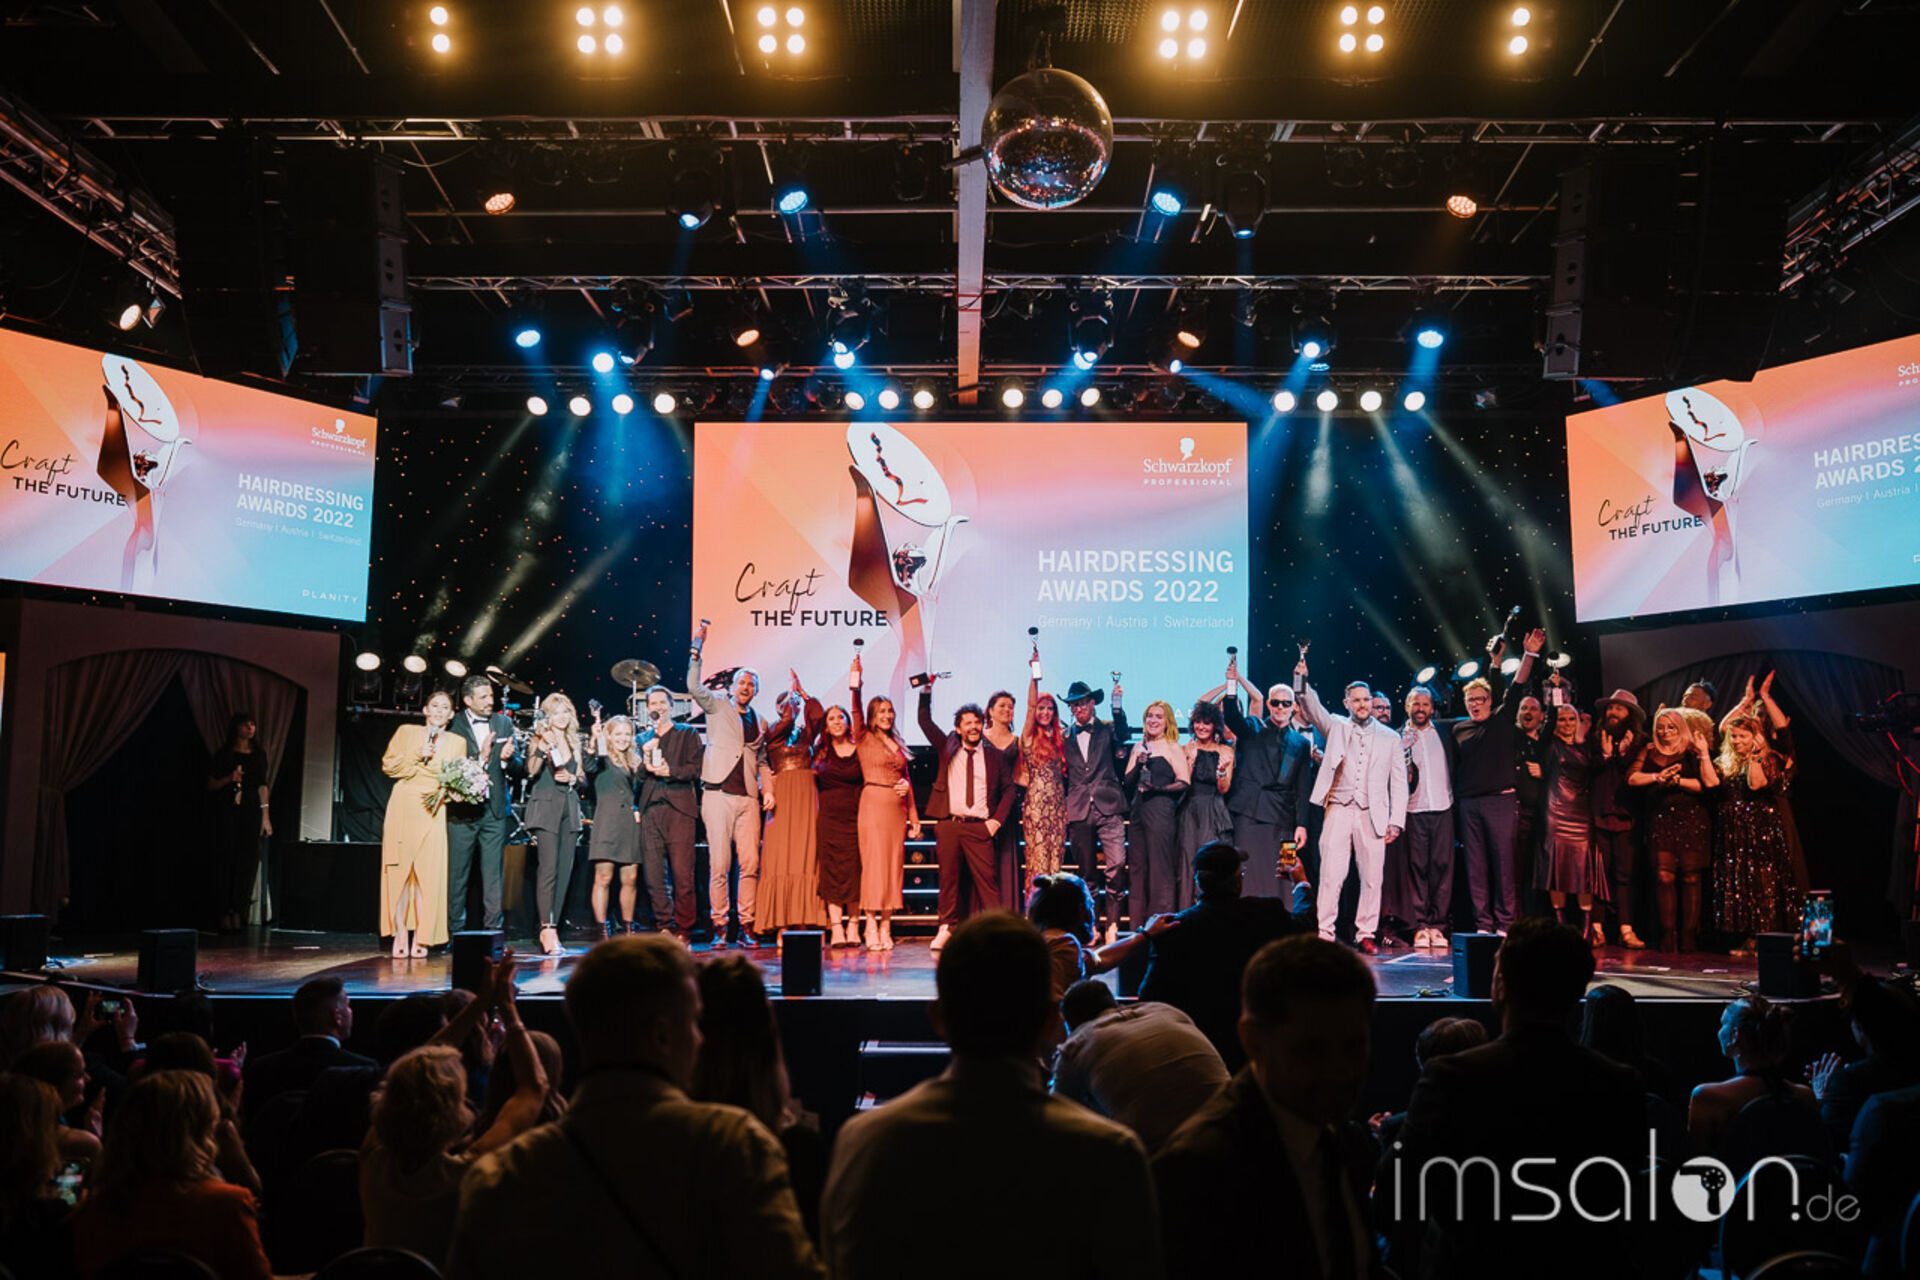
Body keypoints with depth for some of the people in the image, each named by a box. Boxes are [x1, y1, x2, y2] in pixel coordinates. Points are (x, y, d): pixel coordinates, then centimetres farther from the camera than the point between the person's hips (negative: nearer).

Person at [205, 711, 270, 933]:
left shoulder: (259, 754, 13)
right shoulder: (224, 754, 3)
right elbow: (211, 785, 4)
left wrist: (266, 816, 8)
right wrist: (229, 779, -15)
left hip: (251, 810, 3)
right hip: (227, 811, -3)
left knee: (248, 860, -3)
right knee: (226, 860, -4)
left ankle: (238, 911, 2)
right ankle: (224, 913, 0)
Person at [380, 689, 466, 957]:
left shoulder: (457, 742, 13)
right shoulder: (406, 732, 11)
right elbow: (388, 764, 5)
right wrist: (417, 756, -6)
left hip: (432, 811, 0)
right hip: (402, 807, 0)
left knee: (428, 873, -5)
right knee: (399, 870, -4)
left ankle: (420, 937, -1)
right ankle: (400, 935, 1)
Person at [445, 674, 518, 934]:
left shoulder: (504, 723, 11)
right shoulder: (453, 724, -2)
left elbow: (516, 767, 9)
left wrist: (507, 758, -12)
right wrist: (480, 756, -19)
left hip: (494, 808, 3)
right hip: (462, 808, -3)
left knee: (494, 874, 3)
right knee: (457, 874, 2)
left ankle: (493, 929, 9)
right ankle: (454, 931, 11)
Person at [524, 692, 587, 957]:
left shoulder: (575, 744, 17)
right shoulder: (540, 740, 2)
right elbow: (531, 771, -14)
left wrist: (571, 778, -1)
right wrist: (542, 747, -26)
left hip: (569, 811, 6)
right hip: (545, 808, -5)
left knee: (564, 872, 2)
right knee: (549, 868, -15)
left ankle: (550, 929, 7)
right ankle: (548, 930, -16)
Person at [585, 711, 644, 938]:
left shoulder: (635, 761, 21)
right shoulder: (603, 758, 3)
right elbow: (590, 767, -20)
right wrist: (593, 742, -32)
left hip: (630, 823, 5)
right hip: (607, 821, -5)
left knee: (630, 879, 4)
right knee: (603, 878, -7)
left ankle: (629, 929, 13)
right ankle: (603, 932, -5)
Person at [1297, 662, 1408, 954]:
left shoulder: (1389, 737, 13)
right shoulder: (1336, 726, 12)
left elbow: (1399, 782, 10)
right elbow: (1313, 708, -5)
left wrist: (1396, 820, 2)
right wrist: (1302, 682, -23)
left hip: (1372, 815, 1)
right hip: (1339, 810, -1)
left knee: (1371, 878, 2)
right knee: (1331, 875, -6)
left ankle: (1365, 934, 12)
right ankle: (1324, 933, -2)